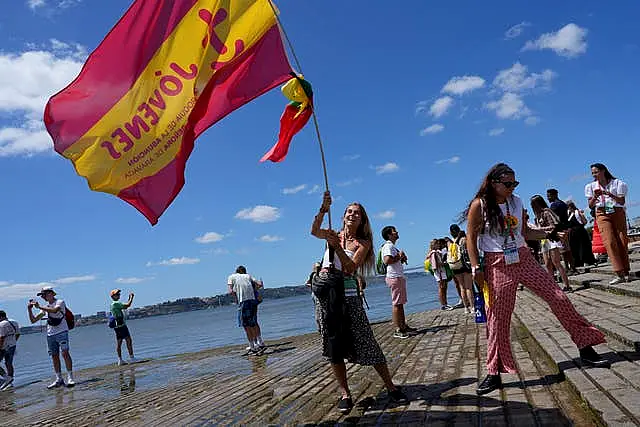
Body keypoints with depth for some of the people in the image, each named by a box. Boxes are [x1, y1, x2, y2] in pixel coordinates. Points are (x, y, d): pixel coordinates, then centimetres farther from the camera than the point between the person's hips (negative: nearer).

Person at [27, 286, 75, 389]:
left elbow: (54, 310, -25)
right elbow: (33, 320, 16)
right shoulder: (45, 307, 15)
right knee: (54, 356, 6)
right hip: (50, 334, 6)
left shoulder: (60, 302, -3)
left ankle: (70, 378, -15)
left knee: (65, 353, -15)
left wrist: (39, 306, -23)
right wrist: (29, 309, 2)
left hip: (61, 332, -6)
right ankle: (59, 380, 13)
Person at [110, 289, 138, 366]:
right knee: (129, 340, -8)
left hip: (117, 326, 10)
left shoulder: (114, 304, 18)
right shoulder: (116, 303, -13)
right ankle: (132, 358, -9)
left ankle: (120, 360, 10)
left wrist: (129, 298, 23)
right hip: (121, 325, -10)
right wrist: (132, 297, -6)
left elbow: (125, 306, 27)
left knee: (118, 343, 8)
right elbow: (128, 305, -19)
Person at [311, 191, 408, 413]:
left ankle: (391, 387, 9)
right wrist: (323, 209, -24)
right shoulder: (334, 235, 10)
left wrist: (337, 246, -22)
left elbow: (351, 267, -12)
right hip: (325, 293, 3)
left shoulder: (363, 243, 3)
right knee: (334, 345, 4)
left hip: (347, 293, -2)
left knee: (366, 342, -3)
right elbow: (314, 231, -11)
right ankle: (345, 393, 13)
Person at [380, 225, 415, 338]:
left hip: (399, 276, 11)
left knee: (400, 303, 14)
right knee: (396, 304, -9)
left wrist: (402, 259, 9)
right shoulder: (388, 246, -12)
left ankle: (404, 326, 22)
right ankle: (398, 330, -7)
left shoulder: (393, 246, 21)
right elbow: (387, 260, -26)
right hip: (394, 277, -11)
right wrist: (399, 256, -14)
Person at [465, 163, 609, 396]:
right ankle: (494, 373, 9)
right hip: (497, 265, -5)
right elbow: (471, 238, -7)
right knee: (497, 318, -2)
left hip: (523, 258, 5)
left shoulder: (516, 202, 6)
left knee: (558, 298, 1)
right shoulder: (479, 205, -9)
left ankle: (585, 347, 18)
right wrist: (476, 267, -14)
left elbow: (524, 231, 17)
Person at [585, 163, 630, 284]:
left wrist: (609, 194, -17)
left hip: (617, 213, 0)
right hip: (602, 215, 1)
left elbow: (622, 201, -3)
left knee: (622, 241, -5)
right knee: (609, 242, -13)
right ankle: (620, 274, -17)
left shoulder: (617, 183, 2)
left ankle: (626, 273, 4)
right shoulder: (591, 186, 8)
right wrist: (595, 197, -13)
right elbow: (591, 205, 6)